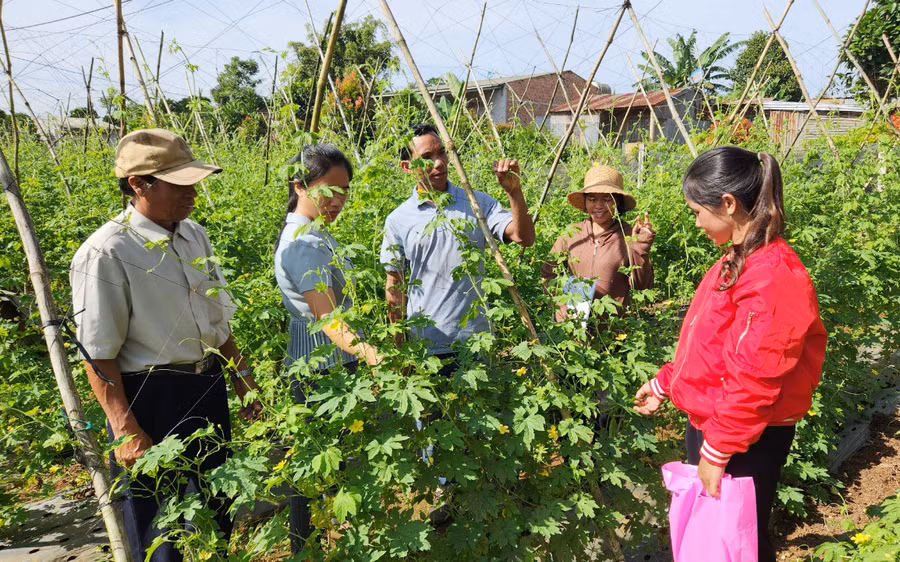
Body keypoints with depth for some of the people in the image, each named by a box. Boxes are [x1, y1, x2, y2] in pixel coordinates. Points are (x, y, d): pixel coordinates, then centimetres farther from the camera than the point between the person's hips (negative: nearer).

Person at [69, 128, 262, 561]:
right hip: (151, 398, -7)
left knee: (215, 503, 24)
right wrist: (126, 431, -16)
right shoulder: (106, 253, -20)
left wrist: (240, 371, 18)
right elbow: (98, 354, -17)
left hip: (209, 386, 7)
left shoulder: (193, 233, 3)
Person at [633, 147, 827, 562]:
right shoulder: (737, 259, 5)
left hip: (746, 443, -8)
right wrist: (664, 383, 18)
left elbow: (752, 381, -25)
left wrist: (717, 452, -20)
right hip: (707, 420, 9)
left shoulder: (771, 277, -24)